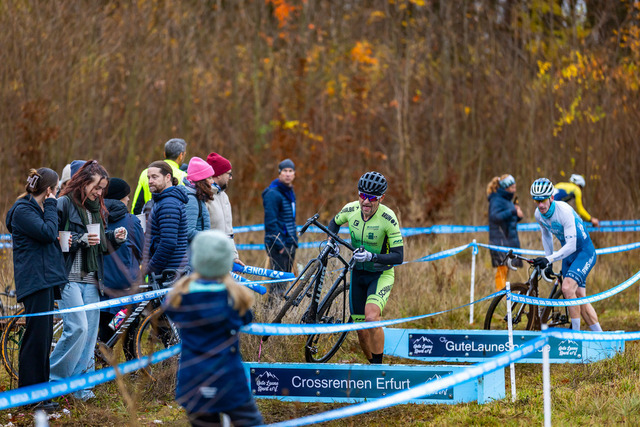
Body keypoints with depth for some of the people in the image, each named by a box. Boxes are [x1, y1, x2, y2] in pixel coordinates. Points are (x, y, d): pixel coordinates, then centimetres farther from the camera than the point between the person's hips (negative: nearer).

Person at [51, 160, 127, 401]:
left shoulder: (98, 209, 18)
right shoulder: (64, 204, -5)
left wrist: (115, 238, 2)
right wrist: (80, 239, -20)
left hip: (91, 280, 7)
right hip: (69, 278, -7)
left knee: (90, 332, 5)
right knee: (78, 328, -18)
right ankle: (52, 378, -4)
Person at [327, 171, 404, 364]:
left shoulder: (388, 218, -24)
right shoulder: (351, 210, -12)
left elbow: (398, 256, -23)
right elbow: (334, 223, 12)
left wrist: (372, 257, -37)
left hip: (381, 274, -4)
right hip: (358, 273, 4)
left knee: (371, 317, -29)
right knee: (362, 331, 4)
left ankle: (378, 365, -14)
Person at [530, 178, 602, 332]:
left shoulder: (564, 211, -28)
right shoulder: (539, 214, -6)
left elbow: (571, 245, -31)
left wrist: (549, 259, -39)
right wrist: (548, 262, 16)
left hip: (584, 252, -7)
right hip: (567, 254, 7)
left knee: (567, 287, -27)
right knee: (579, 298, 4)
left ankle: (576, 332, -19)